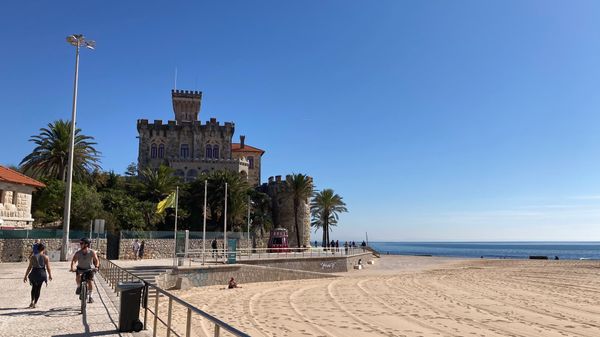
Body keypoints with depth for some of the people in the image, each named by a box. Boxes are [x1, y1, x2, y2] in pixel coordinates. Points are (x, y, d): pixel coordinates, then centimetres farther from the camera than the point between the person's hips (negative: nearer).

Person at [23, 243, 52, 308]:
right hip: (42, 273, -1)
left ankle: (32, 301, 13)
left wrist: (25, 276, 4)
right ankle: (35, 303, 11)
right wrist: (50, 275, 10)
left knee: (34, 287, 23)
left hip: (34, 273, 1)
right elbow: (48, 267, -3)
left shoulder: (33, 256, -3)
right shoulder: (45, 257, -5)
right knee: (38, 288, 12)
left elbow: (29, 267, -4)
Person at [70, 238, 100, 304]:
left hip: (88, 269, 0)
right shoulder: (78, 253, -14)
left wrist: (96, 267, -37)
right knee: (78, 277, -30)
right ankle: (79, 287, -1)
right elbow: (73, 260, -23)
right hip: (80, 269, 0)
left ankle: (90, 296, 16)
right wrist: (72, 267, -41)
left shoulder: (92, 252, -16)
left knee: (90, 282, -5)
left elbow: (96, 260, -19)